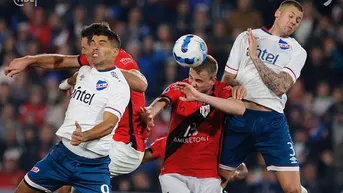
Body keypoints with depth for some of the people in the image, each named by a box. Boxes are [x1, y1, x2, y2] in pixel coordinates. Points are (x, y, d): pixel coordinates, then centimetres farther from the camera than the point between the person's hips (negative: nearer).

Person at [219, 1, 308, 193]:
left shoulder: (297, 51, 8)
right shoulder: (247, 37, 11)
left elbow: (280, 87, -7)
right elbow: (228, 80, 11)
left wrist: (255, 58, -7)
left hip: (272, 121, -1)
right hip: (239, 117, 1)